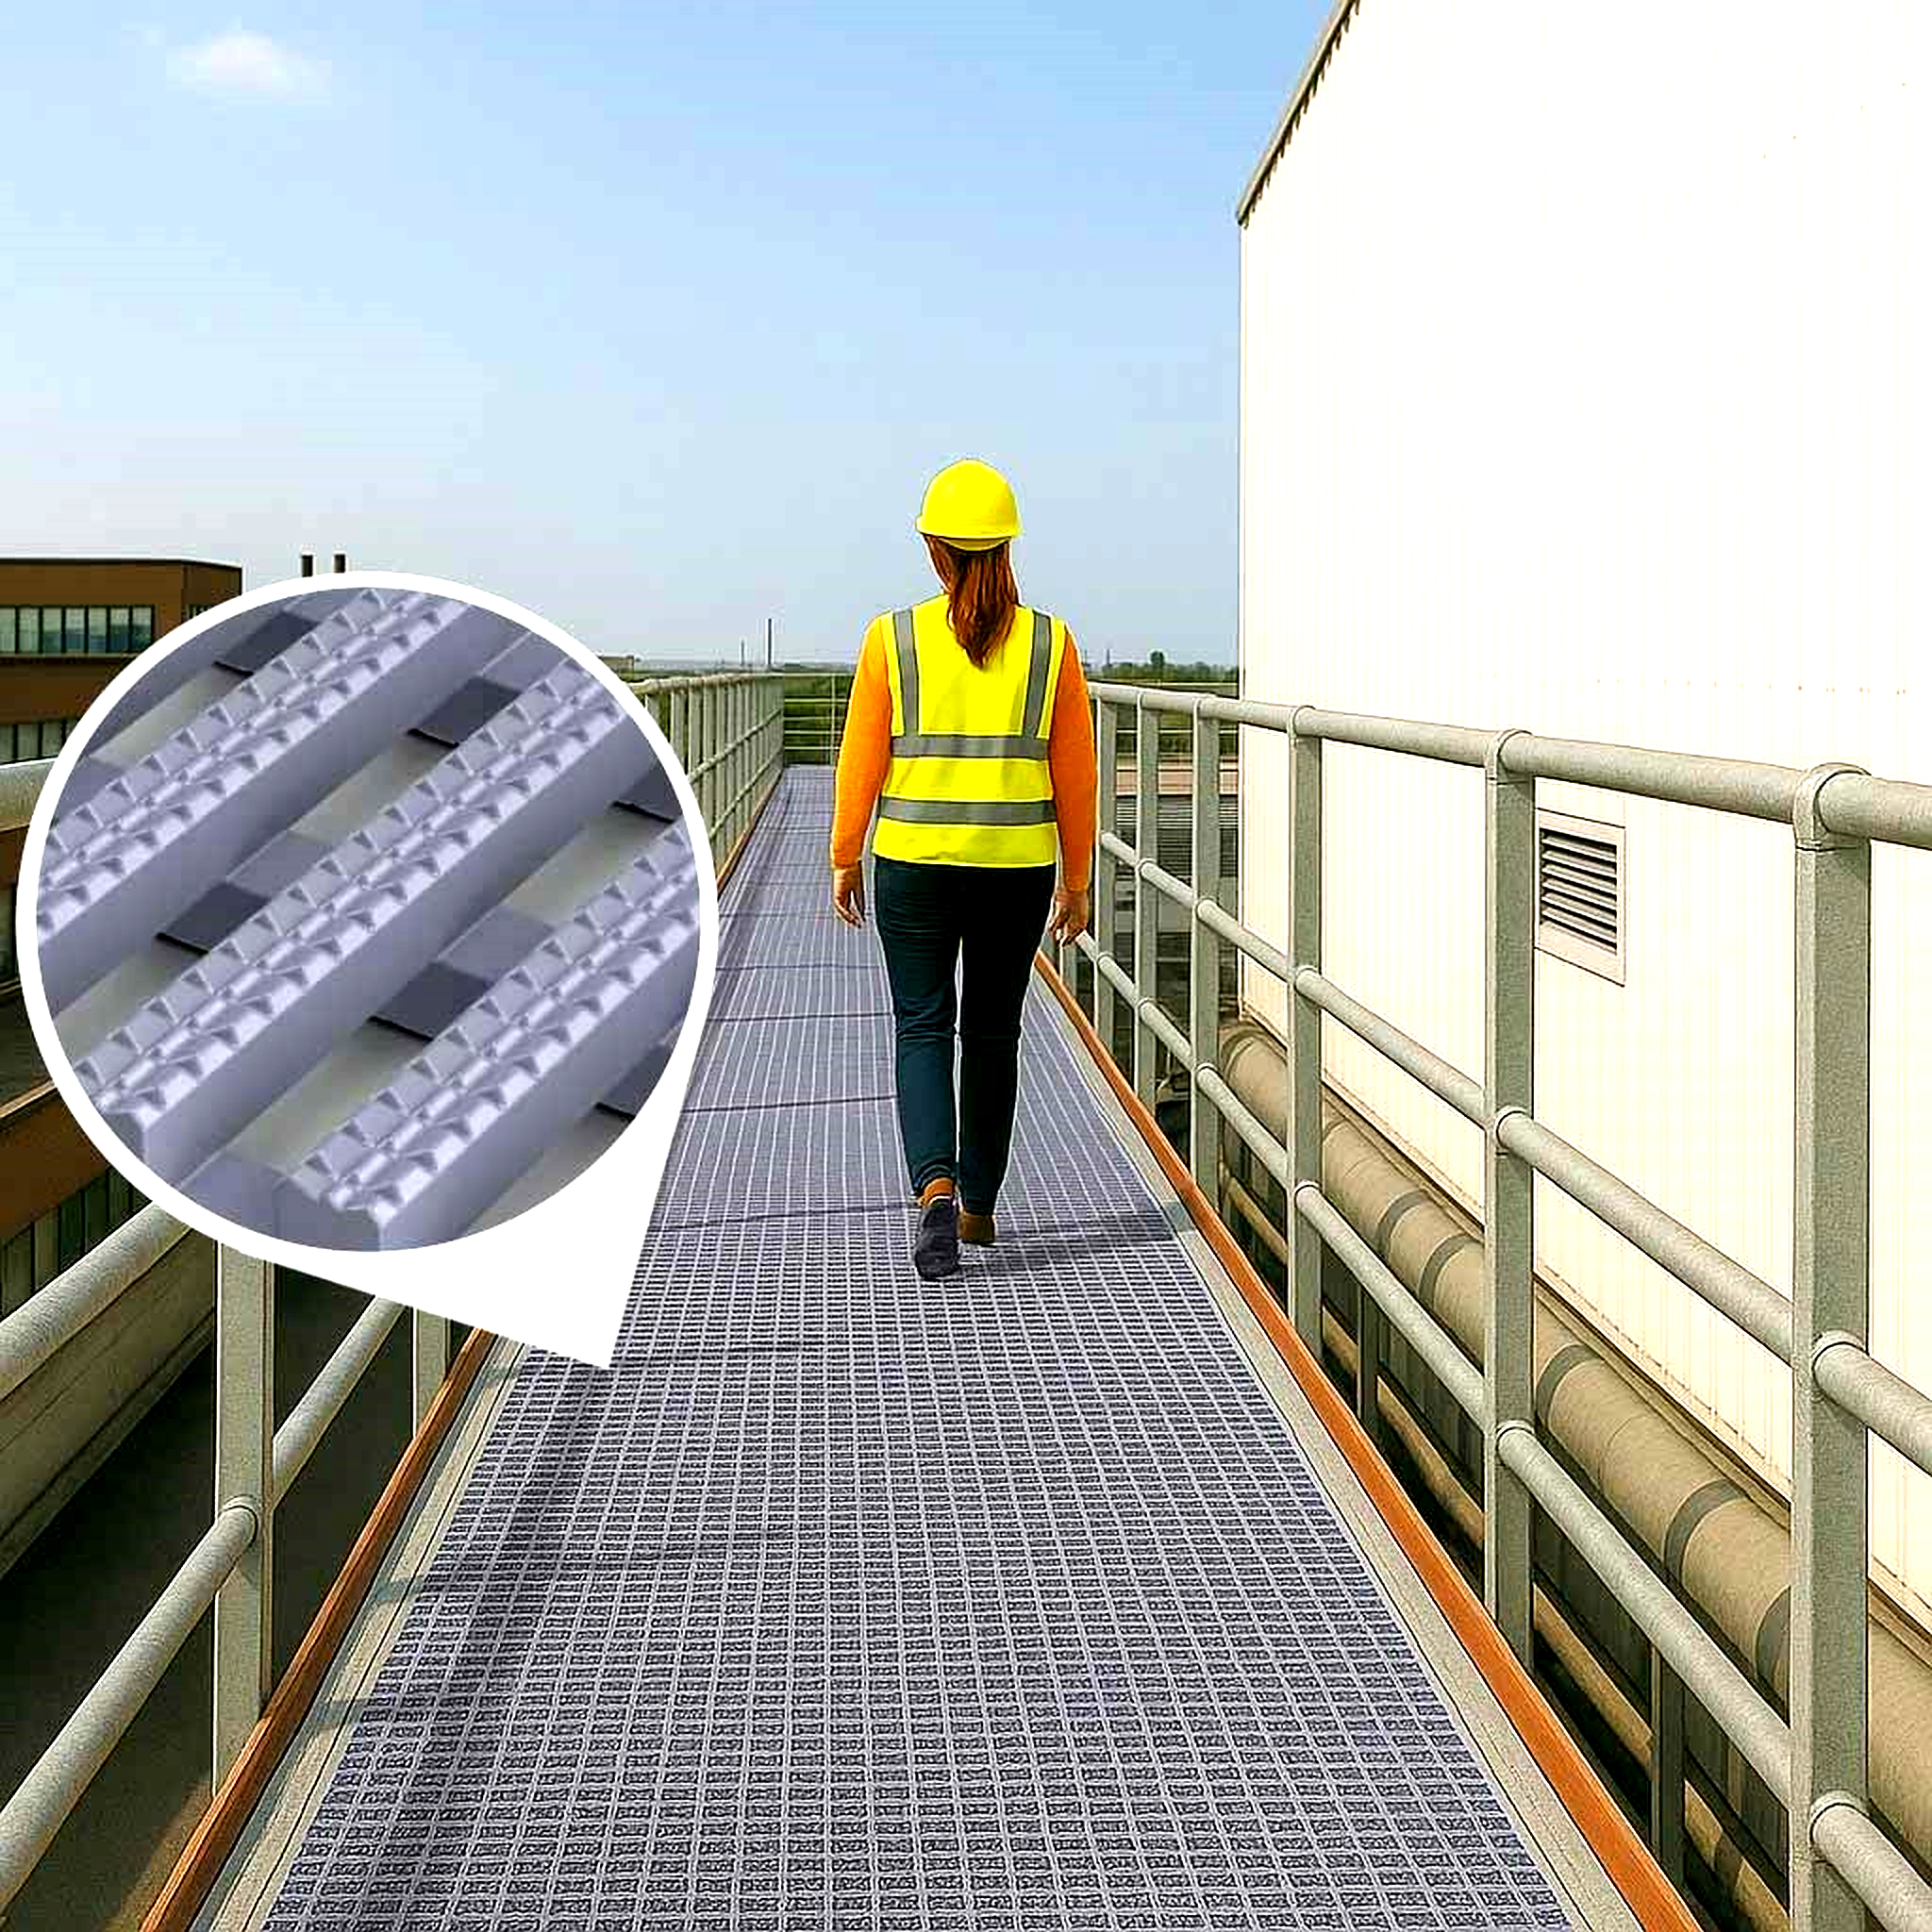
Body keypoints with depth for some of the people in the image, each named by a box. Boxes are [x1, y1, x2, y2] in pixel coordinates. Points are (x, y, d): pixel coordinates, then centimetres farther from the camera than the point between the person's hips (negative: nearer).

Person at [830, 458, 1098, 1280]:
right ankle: (978, 1204, 24)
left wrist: (845, 860, 8)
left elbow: (862, 761, -3)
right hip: (1018, 868, 2)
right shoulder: (1050, 643, -2)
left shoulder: (892, 638, -5)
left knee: (922, 1033, 5)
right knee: (992, 1034, 15)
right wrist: (1076, 879, 9)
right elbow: (1075, 774, 0)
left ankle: (935, 1185, -17)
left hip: (914, 863, -1)